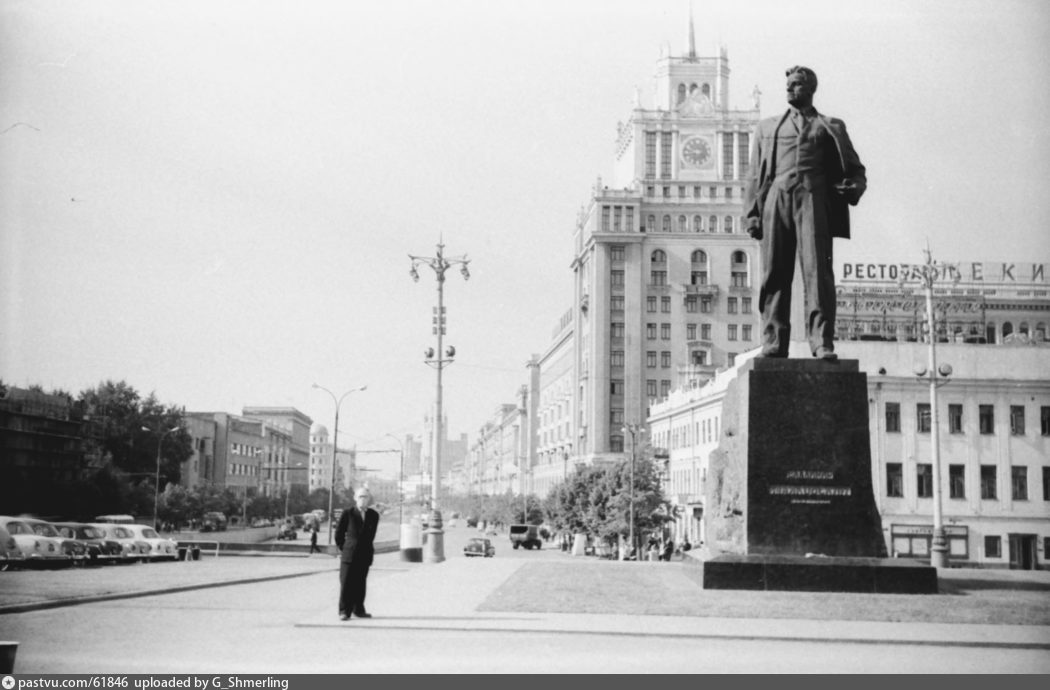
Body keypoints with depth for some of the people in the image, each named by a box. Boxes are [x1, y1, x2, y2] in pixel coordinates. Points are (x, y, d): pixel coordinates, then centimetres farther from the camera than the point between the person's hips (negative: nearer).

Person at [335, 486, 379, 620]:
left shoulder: (374, 516, 4)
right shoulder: (347, 514, -4)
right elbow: (339, 534, 5)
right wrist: (343, 549, 8)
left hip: (365, 555, 3)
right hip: (349, 554, -3)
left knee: (360, 583, 8)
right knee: (346, 583, -3)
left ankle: (358, 609, 18)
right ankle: (344, 611, 1)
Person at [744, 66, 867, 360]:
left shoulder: (829, 127, 20)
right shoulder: (767, 127, 26)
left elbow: (855, 169, 19)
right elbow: (755, 174, 20)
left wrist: (853, 187, -5)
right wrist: (752, 213, 7)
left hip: (813, 197, -2)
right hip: (776, 198, 2)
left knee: (817, 270, -14)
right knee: (774, 274, -4)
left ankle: (822, 343, -17)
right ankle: (773, 342, -4)